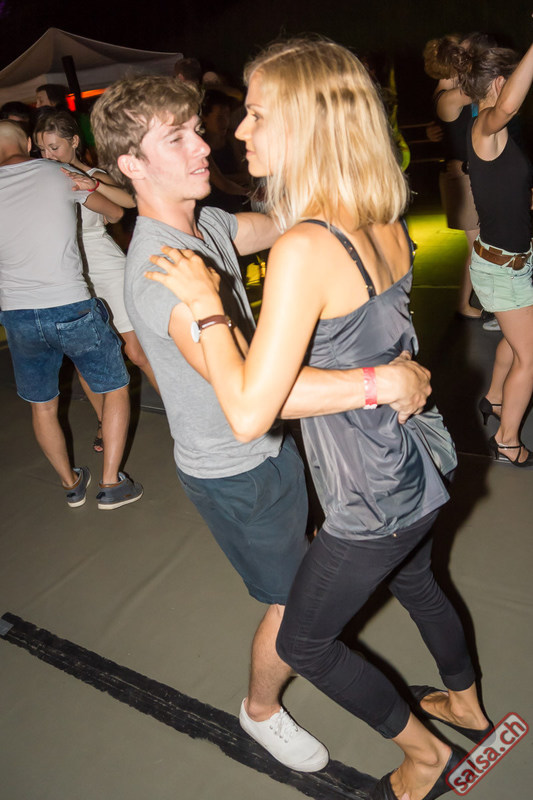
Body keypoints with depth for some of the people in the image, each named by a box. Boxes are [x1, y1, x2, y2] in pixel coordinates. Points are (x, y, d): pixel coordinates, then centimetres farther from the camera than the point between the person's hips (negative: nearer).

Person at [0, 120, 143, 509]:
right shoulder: (58, 173, 1)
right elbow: (116, 212, 15)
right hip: (71, 309, -2)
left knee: (42, 405, 20)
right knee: (116, 389, 15)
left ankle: (71, 484, 34)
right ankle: (111, 485, 14)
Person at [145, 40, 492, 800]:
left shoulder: (305, 249, -30)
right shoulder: (385, 223, -2)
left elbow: (248, 414, -31)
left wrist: (205, 301, -21)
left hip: (371, 504, -8)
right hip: (420, 469, 8)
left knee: (304, 643, 18)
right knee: (417, 583, 34)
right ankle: (467, 703, 60)